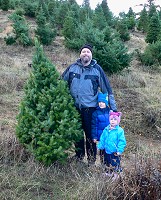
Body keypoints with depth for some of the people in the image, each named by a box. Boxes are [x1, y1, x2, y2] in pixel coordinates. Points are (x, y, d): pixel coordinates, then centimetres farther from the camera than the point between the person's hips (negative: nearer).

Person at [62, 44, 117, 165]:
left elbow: (107, 89, -1)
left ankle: (91, 158, 20)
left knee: (90, 133, 4)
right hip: (74, 106, 3)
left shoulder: (97, 69, -2)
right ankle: (79, 155, 32)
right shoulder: (72, 68, 3)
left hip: (90, 107, -2)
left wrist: (113, 108, -3)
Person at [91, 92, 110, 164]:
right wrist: (94, 137, -4)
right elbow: (94, 126, -1)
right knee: (102, 151, 8)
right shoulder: (96, 113, -3)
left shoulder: (110, 112, -1)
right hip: (101, 136, -1)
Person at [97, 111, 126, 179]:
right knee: (108, 163, 20)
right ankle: (109, 172, 40)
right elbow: (102, 139, 10)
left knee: (115, 164, 6)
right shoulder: (106, 129, 0)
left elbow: (122, 141, -16)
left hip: (115, 152, -5)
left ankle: (115, 175, 24)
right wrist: (100, 146, 8)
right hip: (107, 151, 5)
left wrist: (119, 150, -19)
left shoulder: (120, 130, -16)